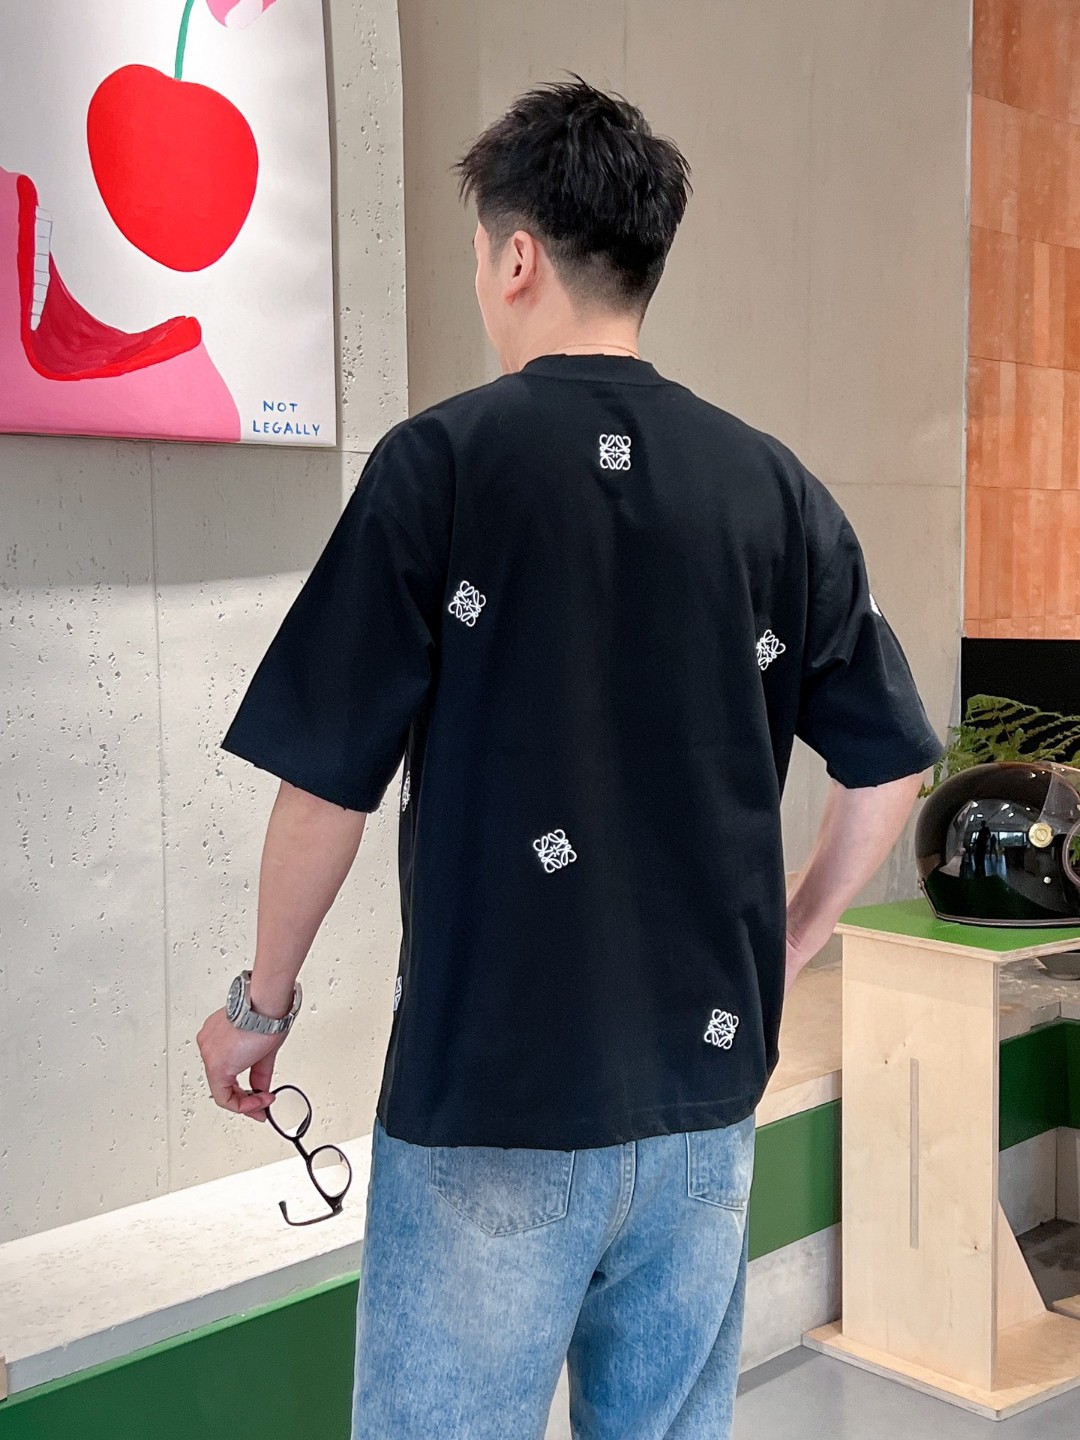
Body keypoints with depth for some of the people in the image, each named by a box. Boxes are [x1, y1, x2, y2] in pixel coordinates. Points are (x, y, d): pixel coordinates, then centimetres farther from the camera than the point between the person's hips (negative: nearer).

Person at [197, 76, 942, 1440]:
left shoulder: (439, 461, -10)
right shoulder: (776, 486, 2)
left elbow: (328, 780, -9)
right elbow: (888, 767, 6)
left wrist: (261, 1004, 6)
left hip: (492, 1088, -4)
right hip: (707, 1085, 5)